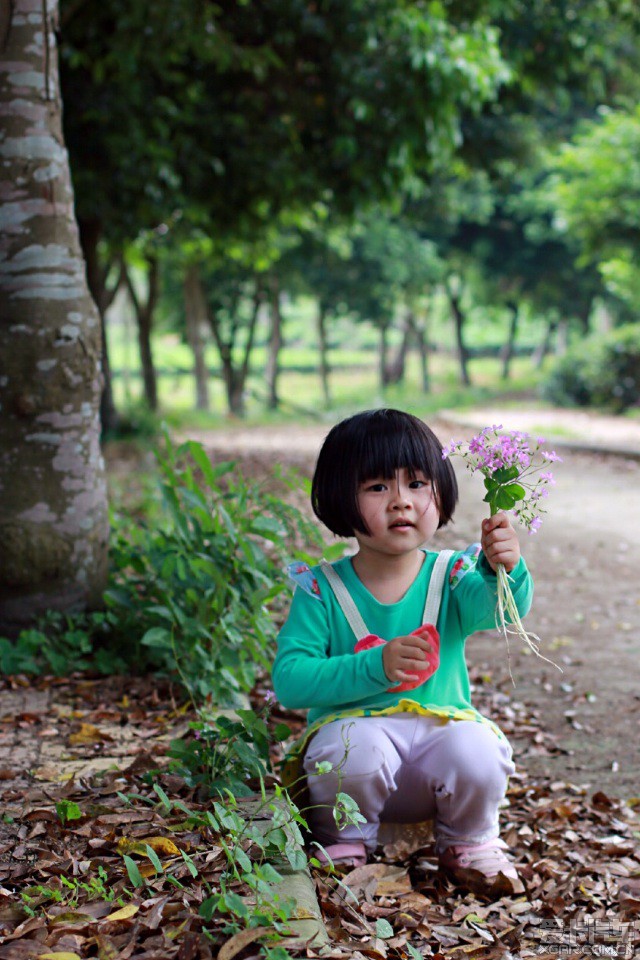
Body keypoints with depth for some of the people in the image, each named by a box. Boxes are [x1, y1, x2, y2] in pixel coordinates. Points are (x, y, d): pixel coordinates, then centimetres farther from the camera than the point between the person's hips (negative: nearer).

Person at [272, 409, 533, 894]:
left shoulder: (451, 577, -2)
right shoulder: (322, 589, -5)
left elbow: (502, 607, -23)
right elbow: (288, 679, -13)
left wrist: (503, 569, -47)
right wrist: (376, 666, -26)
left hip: (441, 729, 2)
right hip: (356, 724, -1)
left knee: (476, 749, -29)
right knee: (357, 744, -34)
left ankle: (468, 844, 4)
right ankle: (345, 843, -2)